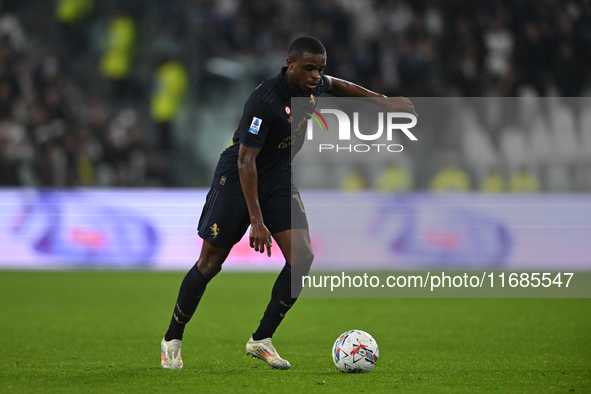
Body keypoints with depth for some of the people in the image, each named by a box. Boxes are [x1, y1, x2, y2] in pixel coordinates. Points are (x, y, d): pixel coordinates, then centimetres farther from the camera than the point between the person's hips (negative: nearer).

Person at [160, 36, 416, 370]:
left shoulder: (313, 84, -7)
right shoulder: (265, 100, -30)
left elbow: (336, 86, 21)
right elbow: (246, 161, -30)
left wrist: (384, 100, 18)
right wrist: (256, 221, -33)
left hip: (280, 179, 7)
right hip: (237, 179, -7)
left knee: (302, 257, -11)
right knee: (210, 264, -2)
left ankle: (261, 339, 0)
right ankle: (173, 340, 16)